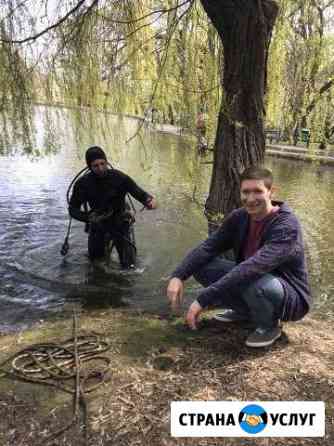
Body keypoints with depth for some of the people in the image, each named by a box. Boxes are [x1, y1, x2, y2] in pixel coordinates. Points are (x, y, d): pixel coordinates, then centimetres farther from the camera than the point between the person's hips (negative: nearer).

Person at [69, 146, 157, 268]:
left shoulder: (119, 178, -18)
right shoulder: (83, 184, -14)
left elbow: (139, 193, -18)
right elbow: (73, 209, -8)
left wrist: (150, 200, -41)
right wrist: (89, 218, -27)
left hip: (119, 221, -2)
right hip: (97, 224, 2)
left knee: (129, 265, -6)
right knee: (94, 259, 19)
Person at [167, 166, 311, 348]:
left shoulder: (287, 226, -28)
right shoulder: (238, 217, -6)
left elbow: (252, 268, -39)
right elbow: (207, 248, -11)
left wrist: (203, 299, -42)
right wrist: (178, 276, -28)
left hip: (291, 297, -6)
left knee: (254, 281, -39)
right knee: (201, 266, -10)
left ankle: (269, 325, -5)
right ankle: (245, 310, 10)